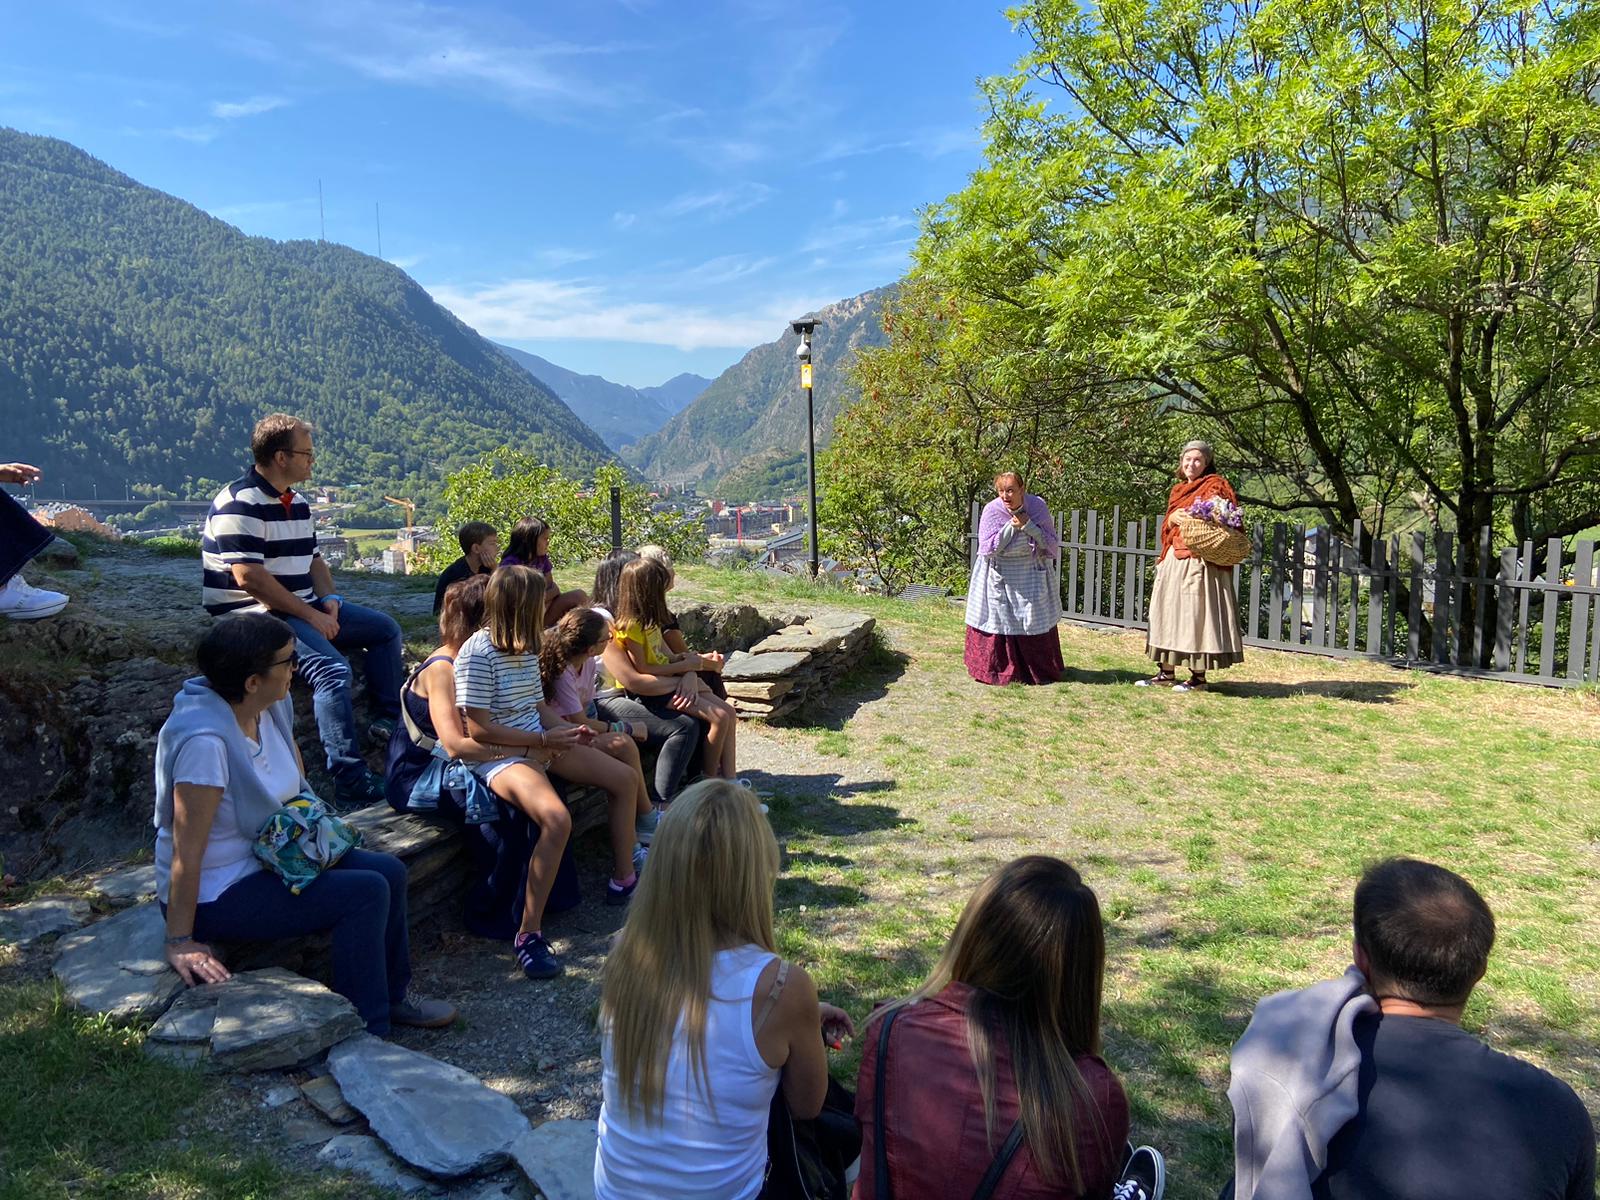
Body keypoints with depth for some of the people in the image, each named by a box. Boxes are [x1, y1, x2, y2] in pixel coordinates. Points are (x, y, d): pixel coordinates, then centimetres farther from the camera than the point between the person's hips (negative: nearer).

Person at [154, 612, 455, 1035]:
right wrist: (180, 943, -24)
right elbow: (186, 850, -27)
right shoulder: (204, 740, -30)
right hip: (217, 894, -9)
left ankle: (391, 997, 20)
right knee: (366, 893, -18)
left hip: (268, 857, 9)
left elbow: (297, 788, 15)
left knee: (389, 872, 2)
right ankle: (362, 1033, -4)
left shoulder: (276, 706, -4)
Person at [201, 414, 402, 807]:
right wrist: (312, 617, -21)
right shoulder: (240, 505, -17)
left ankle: (389, 721, 13)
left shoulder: (297, 503, 13)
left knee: (384, 628, 10)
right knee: (333, 668, -29)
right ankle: (351, 783, -29)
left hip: (303, 607, 10)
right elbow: (249, 577, -24)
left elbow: (313, 559, 20)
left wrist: (329, 601, -1)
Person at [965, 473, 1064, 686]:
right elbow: (987, 549, -17)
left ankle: (1041, 672, 20)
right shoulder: (992, 510, -14)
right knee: (998, 621, 0)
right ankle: (998, 670, 14)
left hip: (1032, 576, 1)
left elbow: (1052, 544, -10)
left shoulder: (1038, 507, -11)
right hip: (999, 578, -1)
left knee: (1036, 622, 6)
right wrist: (1011, 526, -22)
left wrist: (1028, 526, -23)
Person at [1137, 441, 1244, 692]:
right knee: (1167, 613, 7)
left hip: (1200, 561, -8)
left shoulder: (1215, 486, -1)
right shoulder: (1178, 490, 20)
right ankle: (1166, 673, 13)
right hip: (1173, 559, 8)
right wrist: (1174, 520, 6)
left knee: (1196, 614, -7)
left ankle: (1199, 677, -2)